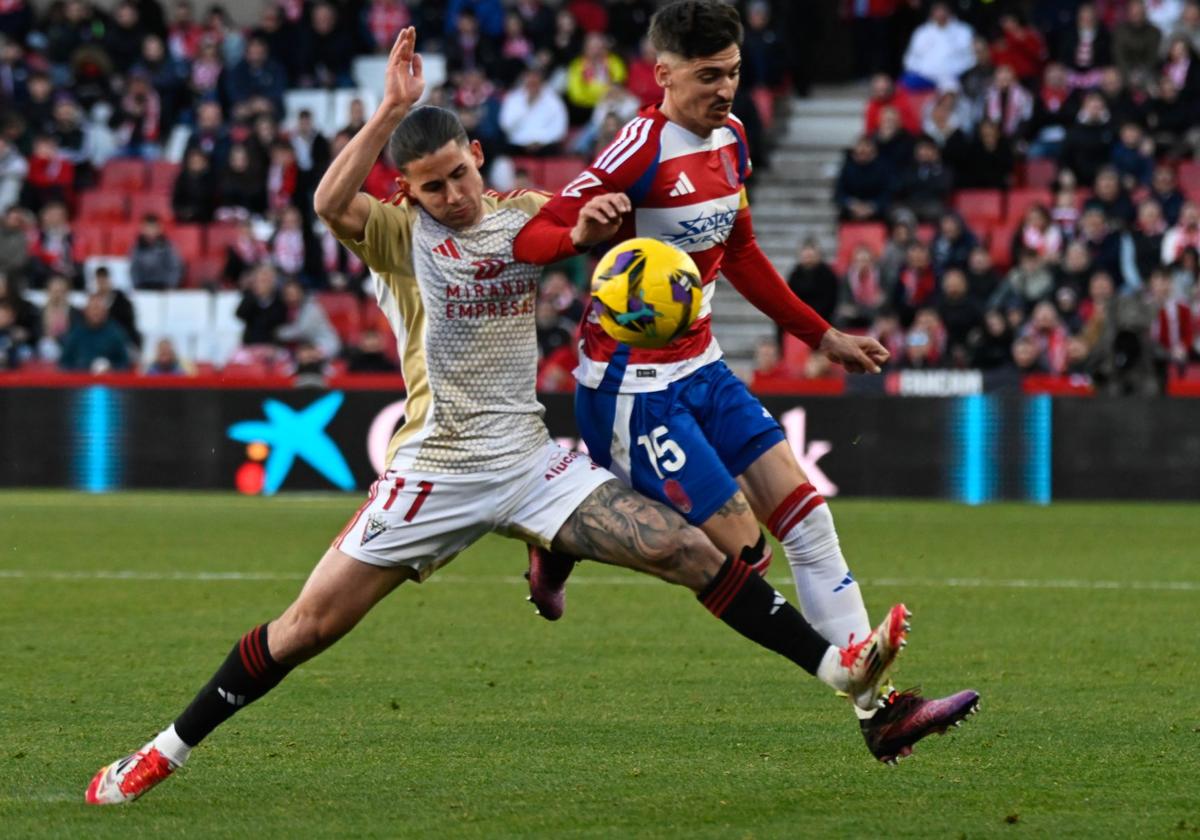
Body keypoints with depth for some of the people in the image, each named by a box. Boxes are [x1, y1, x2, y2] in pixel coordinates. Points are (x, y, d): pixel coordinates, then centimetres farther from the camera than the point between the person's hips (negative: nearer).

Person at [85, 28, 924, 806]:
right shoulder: (400, 234, -6)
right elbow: (330, 203, -27)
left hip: (530, 459, 3)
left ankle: (839, 666, -3)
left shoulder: (523, 215, 6)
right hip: (437, 470, -3)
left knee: (691, 552, -7)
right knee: (311, 623, -5)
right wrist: (391, 111, -35)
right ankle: (166, 751, 8)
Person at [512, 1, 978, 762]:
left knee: (808, 520, 0)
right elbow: (528, 237, -23)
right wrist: (581, 232, -45)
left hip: (701, 369, 8)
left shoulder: (730, 138, 7)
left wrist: (822, 337, 23)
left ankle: (879, 708, 4)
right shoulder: (643, 150, -19)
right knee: (742, 551, -11)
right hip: (633, 385, -8)